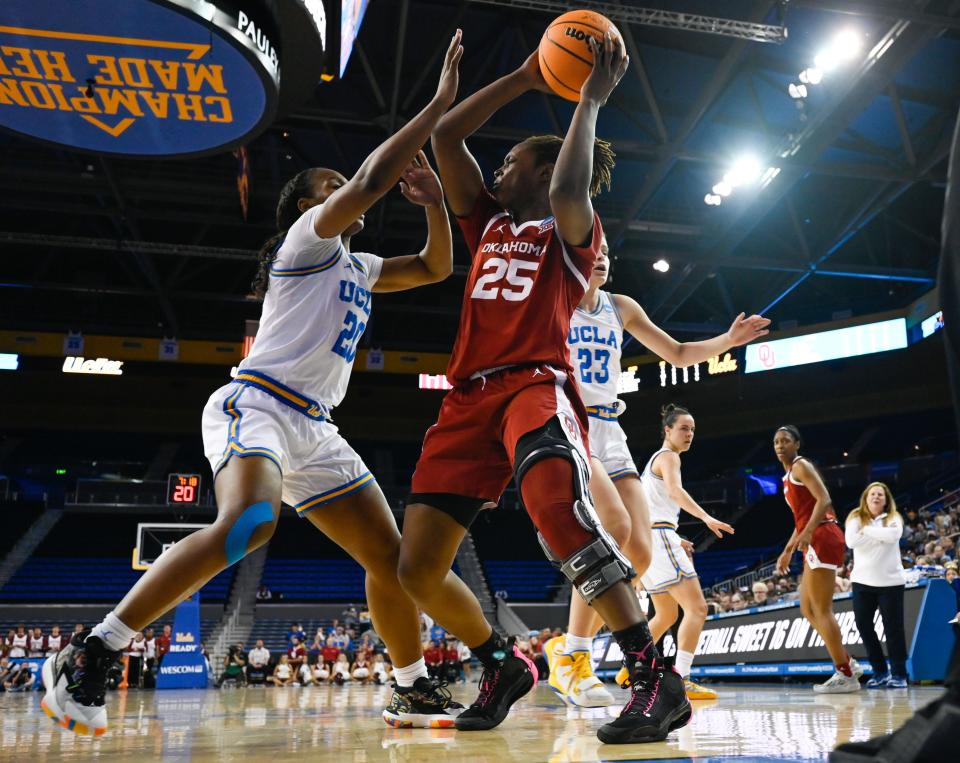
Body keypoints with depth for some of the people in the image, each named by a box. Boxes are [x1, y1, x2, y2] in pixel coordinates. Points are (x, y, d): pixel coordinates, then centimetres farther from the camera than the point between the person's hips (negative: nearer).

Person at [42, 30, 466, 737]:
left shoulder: (355, 267, 26)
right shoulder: (308, 235, 2)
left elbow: (436, 265, 29)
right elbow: (373, 178, -14)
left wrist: (435, 198, 13)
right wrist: (440, 103, -8)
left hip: (314, 428, 9)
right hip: (257, 404, -9)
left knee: (390, 556, 4)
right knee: (249, 522, -36)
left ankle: (416, 689, 17)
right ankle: (88, 657, -28)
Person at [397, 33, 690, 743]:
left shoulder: (572, 232, 9)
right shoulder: (489, 223, 26)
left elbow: (568, 191, -16)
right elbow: (445, 136, 21)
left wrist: (590, 99, -4)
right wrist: (524, 79, 20)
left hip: (536, 383, -7)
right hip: (471, 395, 7)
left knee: (556, 503, -38)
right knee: (417, 568, 1)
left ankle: (656, 678, -32)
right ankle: (504, 666, 23)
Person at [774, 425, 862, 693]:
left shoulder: (800, 466, -5)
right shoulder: (789, 476, 23)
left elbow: (824, 499, -18)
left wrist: (807, 533, -28)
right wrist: (788, 551, 27)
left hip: (822, 539, -10)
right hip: (815, 543, 10)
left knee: (821, 610, -7)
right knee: (807, 609, 12)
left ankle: (845, 675, -3)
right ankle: (848, 664, 17)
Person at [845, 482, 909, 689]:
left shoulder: (893, 518, 4)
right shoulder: (856, 517, 4)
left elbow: (893, 535, -19)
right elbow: (851, 541, -14)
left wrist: (867, 530, -11)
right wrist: (881, 536, -12)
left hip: (891, 581, -1)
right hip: (863, 581, 1)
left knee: (893, 627, -1)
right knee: (863, 624, 2)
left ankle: (899, 674, 10)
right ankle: (880, 670, 16)